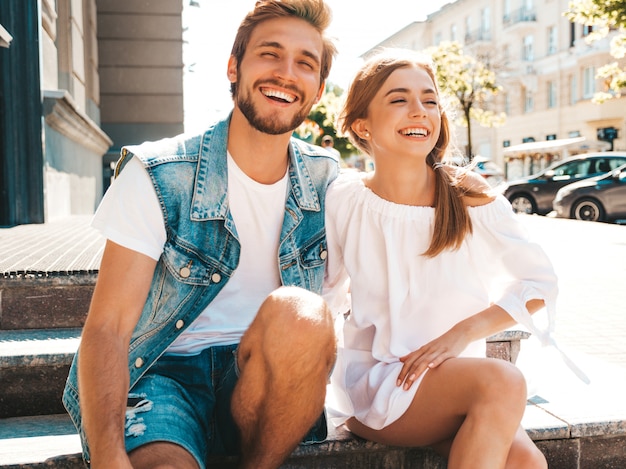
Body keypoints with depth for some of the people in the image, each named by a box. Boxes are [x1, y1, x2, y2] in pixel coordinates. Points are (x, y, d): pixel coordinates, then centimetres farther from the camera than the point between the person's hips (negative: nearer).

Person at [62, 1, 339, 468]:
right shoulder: (158, 176, -9)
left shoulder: (326, 182, 2)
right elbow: (106, 329, -14)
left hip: (264, 379, 5)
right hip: (164, 373, -4)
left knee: (297, 313, -29)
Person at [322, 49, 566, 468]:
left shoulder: (471, 199, -5)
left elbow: (541, 282, -1)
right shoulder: (344, 201, -6)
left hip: (456, 379, 2)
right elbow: (327, 289, 11)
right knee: (502, 381, -28)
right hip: (370, 386, -2)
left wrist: (464, 331, -13)